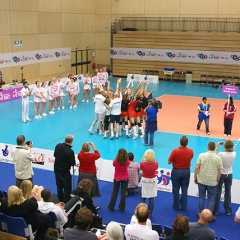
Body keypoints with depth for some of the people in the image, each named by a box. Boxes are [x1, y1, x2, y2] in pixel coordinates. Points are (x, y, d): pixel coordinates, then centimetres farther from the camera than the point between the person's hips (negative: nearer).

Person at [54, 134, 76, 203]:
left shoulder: (58, 146, -10)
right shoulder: (70, 151, -29)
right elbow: (72, 163, -18)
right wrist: (73, 157, -1)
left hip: (57, 169, 7)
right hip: (65, 171, -6)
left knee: (59, 186, 21)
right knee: (67, 188, 8)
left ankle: (60, 201, 33)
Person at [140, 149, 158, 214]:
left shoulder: (142, 164, -20)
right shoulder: (156, 164, -18)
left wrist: (143, 160, 7)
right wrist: (153, 160, 9)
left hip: (144, 181, 0)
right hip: (153, 181, 0)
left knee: (143, 198, 12)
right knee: (151, 198, 9)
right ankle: (149, 214, 14)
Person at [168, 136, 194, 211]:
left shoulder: (175, 151, -19)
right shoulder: (190, 151, -9)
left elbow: (169, 162, -11)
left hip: (176, 171, -2)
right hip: (186, 171, 2)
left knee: (176, 190, 10)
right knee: (184, 190, 11)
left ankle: (176, 206, 19)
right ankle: (183, 207, 16)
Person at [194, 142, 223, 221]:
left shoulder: (202, 155, -7)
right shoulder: (218, 158, -8)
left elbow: (197, 168, -9)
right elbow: (219, 171, -4)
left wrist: (195, 177, 3)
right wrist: (217, 180, 11)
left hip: (201, 180, 1)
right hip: (212, 182, -1)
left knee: (201, 197, 15)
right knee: (211, 199, 10)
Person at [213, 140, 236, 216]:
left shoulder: (221, 154, -25)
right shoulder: (234, 154, -15)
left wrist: (217, 148, -3)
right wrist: (229, 145, -2)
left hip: (221, 174, -3)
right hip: (229, 175, 3)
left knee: (218, 193, 9)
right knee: (228, 193, 15)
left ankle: (216, 211, 18)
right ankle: (228, 211, 24)